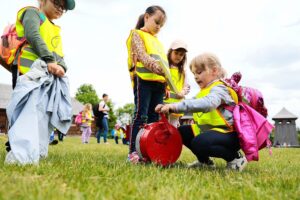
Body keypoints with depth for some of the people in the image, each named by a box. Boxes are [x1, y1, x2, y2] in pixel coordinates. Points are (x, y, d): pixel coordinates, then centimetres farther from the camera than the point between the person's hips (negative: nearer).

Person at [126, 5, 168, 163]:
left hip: (159, 82, 7)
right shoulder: (137, 34, 6)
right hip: (144, 79, -7)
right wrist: (159, 69, -29)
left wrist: (166, 83, 11)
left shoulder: (157, 41, 28)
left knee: (154, 118, 4)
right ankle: (133, 151, -5)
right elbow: (143, 56, -13)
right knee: (141, 115, -9)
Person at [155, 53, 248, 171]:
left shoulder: (219, 89, -17)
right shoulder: (204, 91, 16)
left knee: (199, 143, -34)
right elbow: (192, 104, 10)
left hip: (228, 133, -10)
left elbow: (207, 104, -39)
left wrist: (176, 106, -47)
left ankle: (235, 158, -11)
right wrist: (169, 108, -8)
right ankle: (205, 161, 18)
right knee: (181, 132, 9)